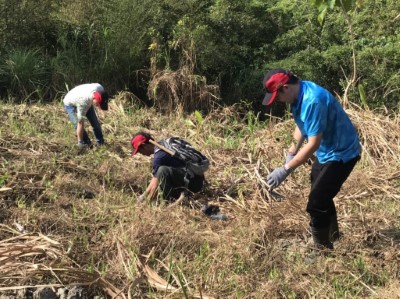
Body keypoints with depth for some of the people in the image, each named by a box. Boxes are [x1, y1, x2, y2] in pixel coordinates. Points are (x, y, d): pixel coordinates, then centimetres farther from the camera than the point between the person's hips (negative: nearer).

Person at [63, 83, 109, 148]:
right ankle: (86, 143, -5)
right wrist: (80, 142, -30)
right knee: (78, 124, -19)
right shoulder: (83, 102, -46)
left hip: (88, 102, 6)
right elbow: (80, 124, -38)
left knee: (95, 123, 1)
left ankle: (101, 143, 13)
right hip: (71, 104, -5)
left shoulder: (101, 89, -33)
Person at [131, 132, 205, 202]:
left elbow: (154, 185, -12)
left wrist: (144, 198, 2)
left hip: (193, 182, -10)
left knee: (163, 170, -27)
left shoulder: (159, 156, -16)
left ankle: (170, 200, -8)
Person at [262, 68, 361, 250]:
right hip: (326, 151, 10)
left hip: (341, 154, -10)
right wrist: (291, 153, 6)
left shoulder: (313, 101, -34)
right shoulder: (299, 94, -4)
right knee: (321, 195, 27)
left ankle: (323, 250, 6)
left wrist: (285, 170, -31)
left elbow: (313, 144, -33)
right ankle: (332, 233, 48)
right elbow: (302, 125, 13)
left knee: (316, 204, -10)